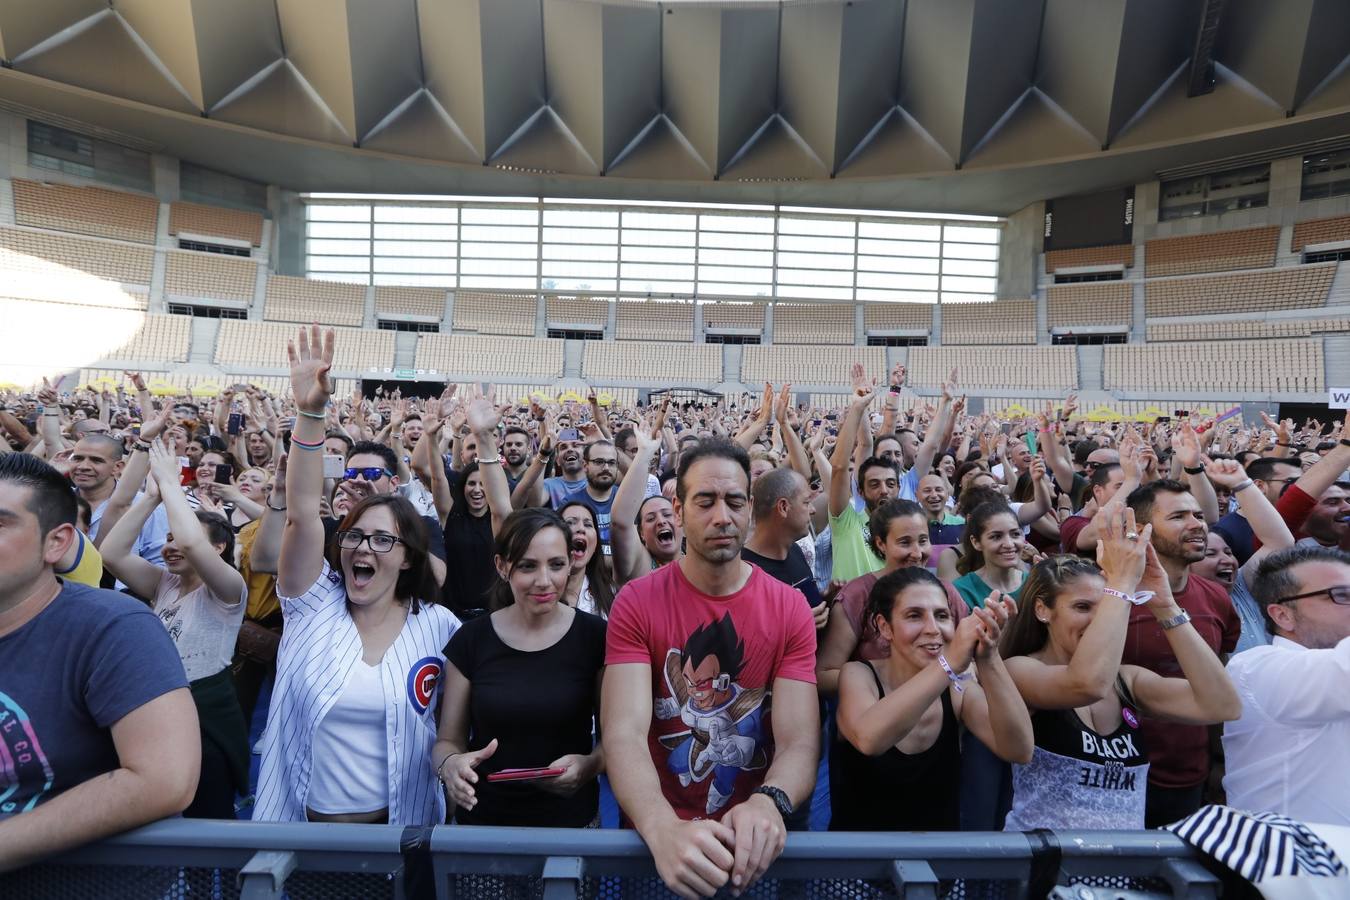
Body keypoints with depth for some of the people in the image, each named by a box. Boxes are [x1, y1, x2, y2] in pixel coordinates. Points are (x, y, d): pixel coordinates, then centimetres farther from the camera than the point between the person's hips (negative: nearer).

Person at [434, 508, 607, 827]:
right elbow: (448, 739, 4)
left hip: (570, 822, -2)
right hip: (482, 818, 3)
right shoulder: (471, 639, -2)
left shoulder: (595, 636, -5)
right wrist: (450, 764, -17)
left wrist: (590, 764, -18)